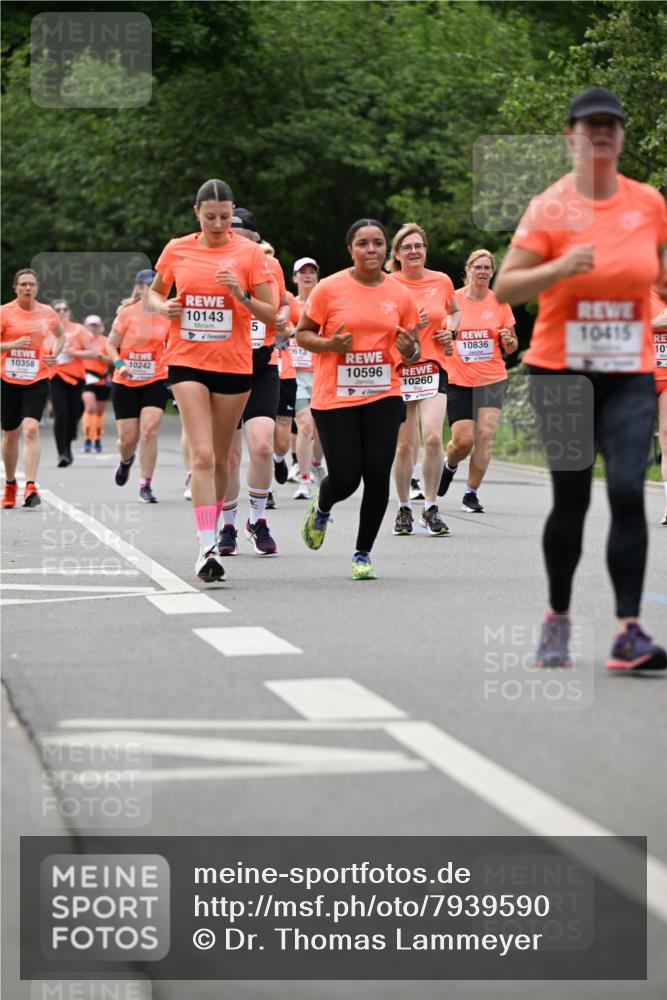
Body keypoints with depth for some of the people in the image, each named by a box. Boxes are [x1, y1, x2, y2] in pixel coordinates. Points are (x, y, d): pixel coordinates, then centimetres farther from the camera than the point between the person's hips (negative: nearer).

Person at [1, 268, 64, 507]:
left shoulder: (47, 312, 3)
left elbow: (60, 335, 23)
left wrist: (55, 352, 4)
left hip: (37, 380, 0)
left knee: (31, 429, -18)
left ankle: (31, 487, -22)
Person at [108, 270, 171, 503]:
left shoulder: (166, 316, 2)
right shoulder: (127, 313, -5)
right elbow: (111, 345, 0)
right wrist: (120, 364, -17)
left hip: (155, 382, 1)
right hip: (125, 384, -1)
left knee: (149, 431, -15)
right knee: (128, 438, 2)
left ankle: (146, 486, -6)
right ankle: (126, 461, 40)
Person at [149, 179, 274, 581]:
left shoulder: (250, 252, -2)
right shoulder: (177, 250, 3)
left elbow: (270, 315, -2)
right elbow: (154, 292, 19)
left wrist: (241, 295, -19)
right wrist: (163, 306, -3)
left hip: (234, 365, 0)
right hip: (187, 362, 0)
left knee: (220, 458, 9)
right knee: (202, 455, -14)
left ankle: (211, 528, 30)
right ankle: (208, 547, -20)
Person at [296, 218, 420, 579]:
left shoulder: (400, 295, 5)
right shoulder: (330, 289, -4)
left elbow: (410, 351, 14)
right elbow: (302, 333, 3)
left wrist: (410, 352, -10)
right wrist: (330, 344, -16)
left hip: (383, 397, 2)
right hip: (335, 399, -2)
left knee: (377, 475, -7)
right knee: (345, 478, -5)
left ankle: (363, 554, 11)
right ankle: (321, 507, 34)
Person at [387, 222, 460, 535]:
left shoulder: (442, 281, 6)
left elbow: (454, 312, 25)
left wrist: (450, 329, 4)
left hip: (433, 367, 1)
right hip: (398, 368, -1)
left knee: (433, 437, -15)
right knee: (404, 444, 0)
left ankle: (430, 507, -2)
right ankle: (404, 508, 17)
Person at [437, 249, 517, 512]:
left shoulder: (499, 303, 4)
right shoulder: (452, 300, -1)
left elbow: (511, 347, 10)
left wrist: (508, 340, -12)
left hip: (492, 380, 1)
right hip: (458, 381, -1)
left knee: (485, 435, -12)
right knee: (463, 440, -7)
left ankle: (471, 493, 0)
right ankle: (449, 466, 29)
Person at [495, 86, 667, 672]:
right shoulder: (551, 207, -4)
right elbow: (504, 288, -8)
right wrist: (561, 267, -22)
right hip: (561, 373, -1)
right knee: (571, 498, 2)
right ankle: (557, 617, 23)